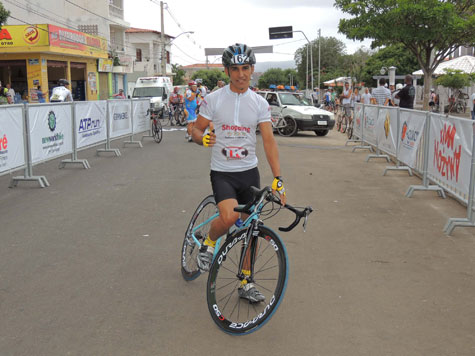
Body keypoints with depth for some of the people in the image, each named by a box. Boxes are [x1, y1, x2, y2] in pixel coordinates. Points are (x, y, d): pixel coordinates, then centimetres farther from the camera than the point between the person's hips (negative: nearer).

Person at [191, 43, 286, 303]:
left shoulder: (260, 103, 0)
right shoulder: (213, 99, -4)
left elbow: (269, 141, -5)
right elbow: (197, 130, 1)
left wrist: (278, 178, -14)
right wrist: (203, 139, -25)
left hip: (249, 172, 3)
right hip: (222, 172, -3)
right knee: (230, 216, -29)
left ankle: (246, 284, 23)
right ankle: (208, 244, 5)